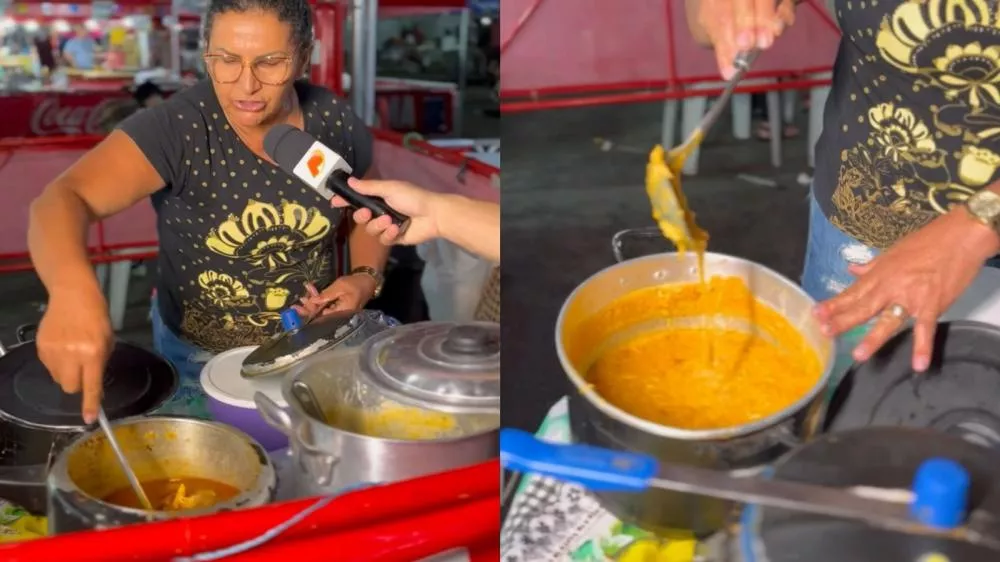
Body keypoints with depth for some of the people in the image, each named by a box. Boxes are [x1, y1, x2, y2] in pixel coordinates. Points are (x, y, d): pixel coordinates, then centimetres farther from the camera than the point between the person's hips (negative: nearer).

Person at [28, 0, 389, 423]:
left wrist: (366, 277, -15)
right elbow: (62, 199, -40)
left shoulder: (336, 123, -14)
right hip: (200, 360, -2)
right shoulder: (175, 128, -25)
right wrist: (73, 289, -61)